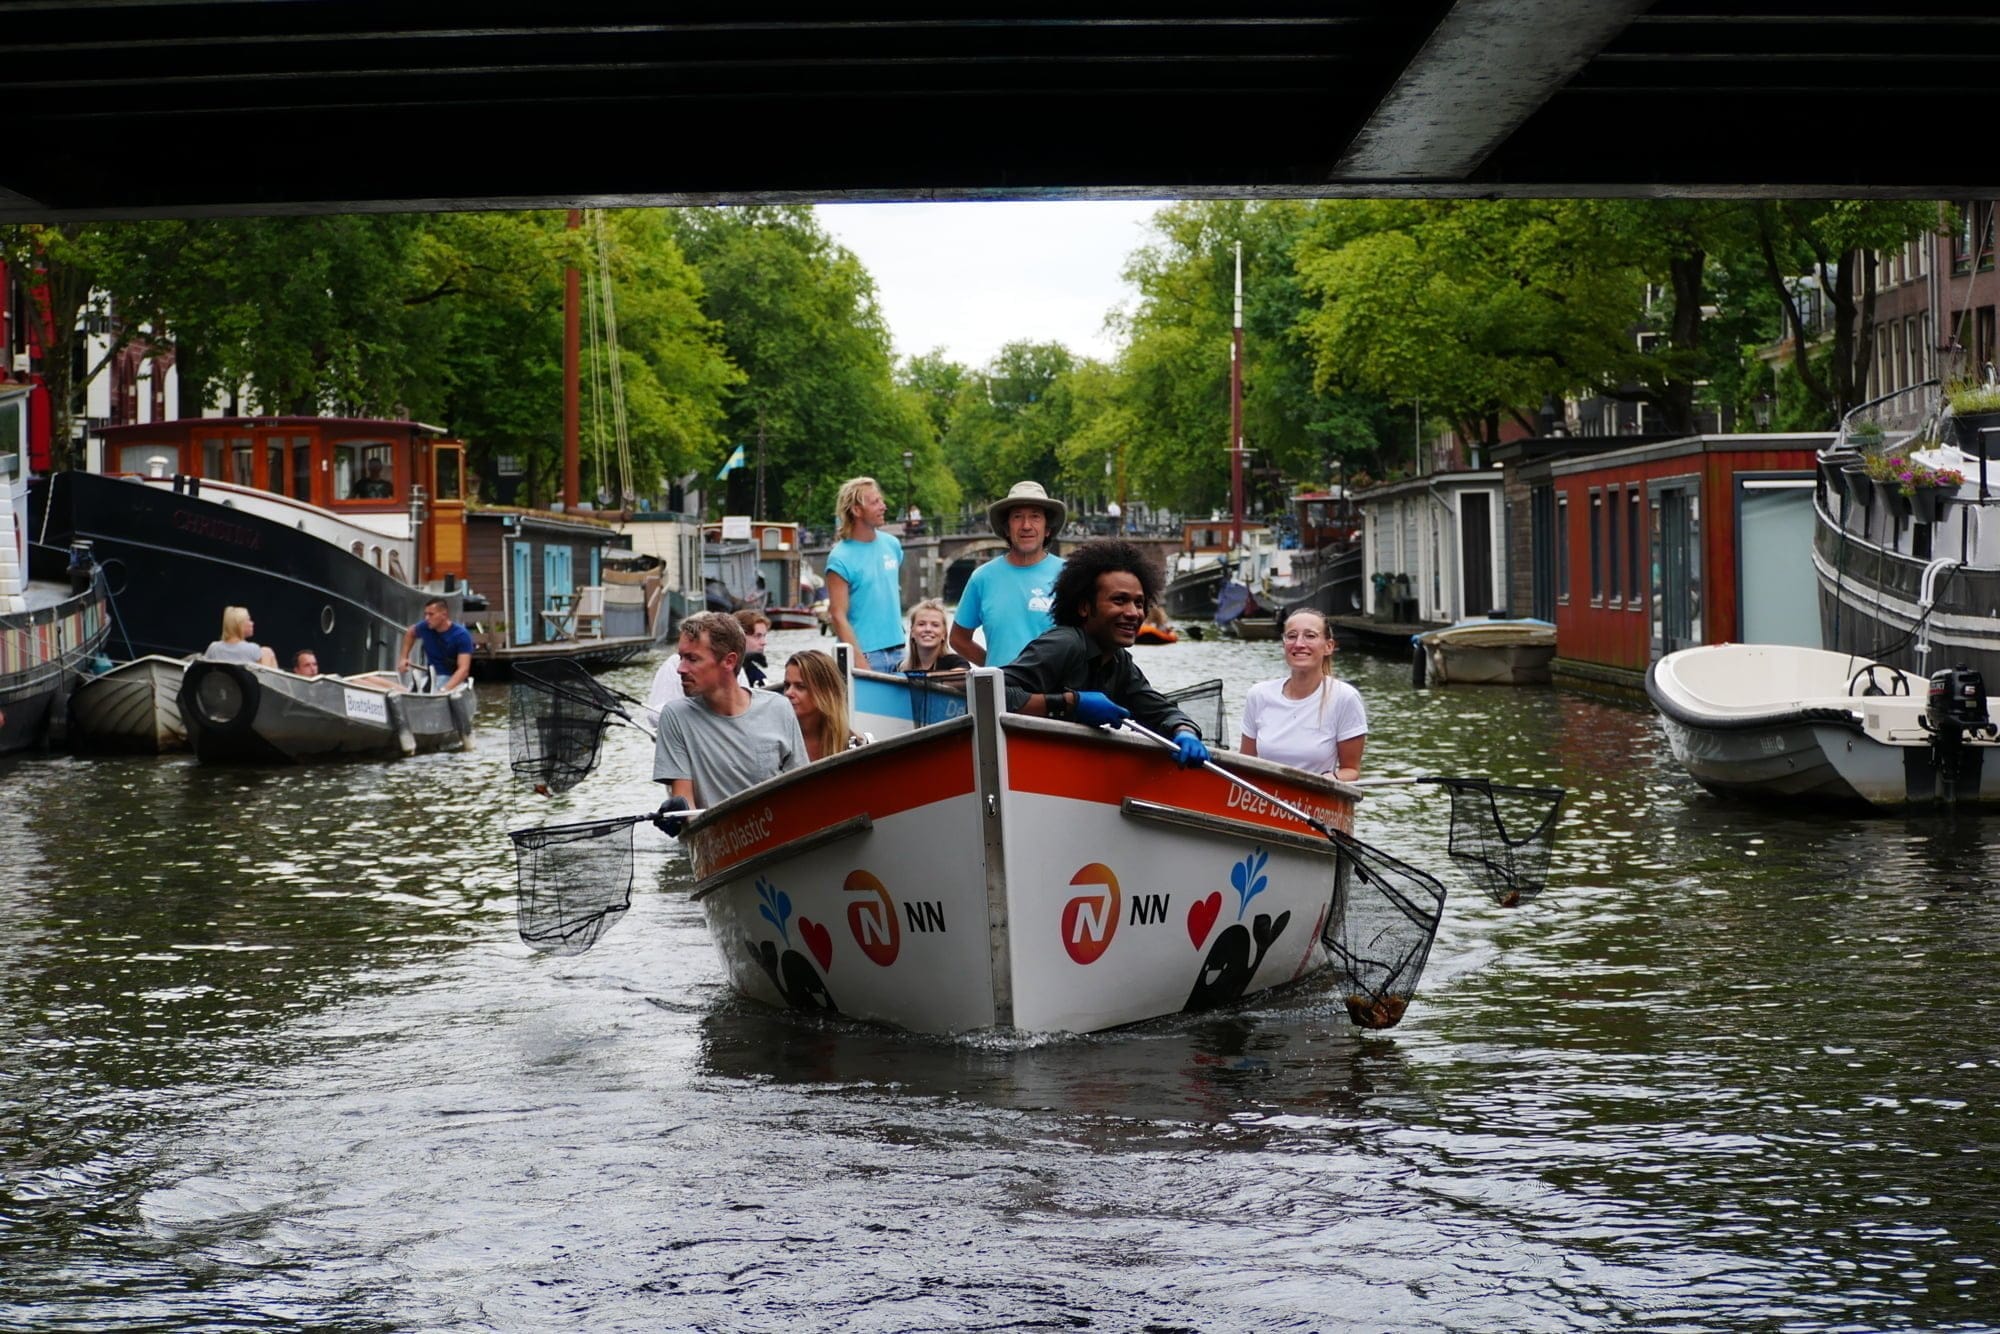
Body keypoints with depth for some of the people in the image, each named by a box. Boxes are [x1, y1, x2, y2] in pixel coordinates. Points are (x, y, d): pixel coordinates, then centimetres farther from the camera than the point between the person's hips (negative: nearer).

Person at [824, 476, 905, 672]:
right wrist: (859, 662, -21)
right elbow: (838, 616, -14)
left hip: (897, 653, 6)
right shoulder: (840, 558, -11)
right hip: (866, 655, -6)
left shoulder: (892, 544, 8)